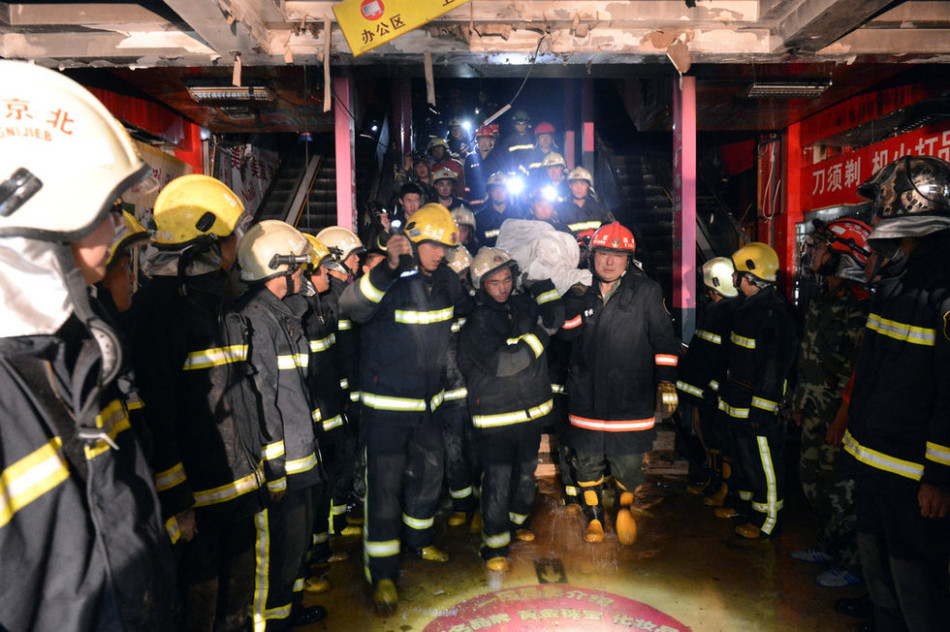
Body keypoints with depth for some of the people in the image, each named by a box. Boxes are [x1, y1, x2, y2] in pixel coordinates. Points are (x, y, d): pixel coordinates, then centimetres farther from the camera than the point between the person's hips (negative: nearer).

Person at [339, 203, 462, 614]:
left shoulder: (446, 281, 3)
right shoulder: (388, 281, -17)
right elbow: (352, 306, -38)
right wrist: (388, 267, -48)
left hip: (428, 401, 7)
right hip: (386, 404, -7)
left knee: (428, 473, 20)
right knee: (385, 486, -2)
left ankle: (418, 540, 44)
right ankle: (383, 574, 12)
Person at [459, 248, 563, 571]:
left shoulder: (523, 304, 4)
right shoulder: (477, 322, -15)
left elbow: (554, 319, -5)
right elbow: (503, 362, -25)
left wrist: (542, 278, -9)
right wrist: (539, 334, -20)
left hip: (531, 409, 6)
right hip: (496, 414, -6)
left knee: (526, 471, 21)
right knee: (498, 481, -3)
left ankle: (517, 519, 44)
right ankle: (495, 544, 13)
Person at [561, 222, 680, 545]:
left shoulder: (646, 292, -1)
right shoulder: (581, 291, 6)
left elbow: (663, 339, 1)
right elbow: (568, 333, -2)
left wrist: (666, 380, -7)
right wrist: (577, 298, -14)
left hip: (631, 396, -2)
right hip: (586, 394, 3)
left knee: (628, 462, 4)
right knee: (588, 460, 14)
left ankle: (625, 507, 36)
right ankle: (594, 517, 36)